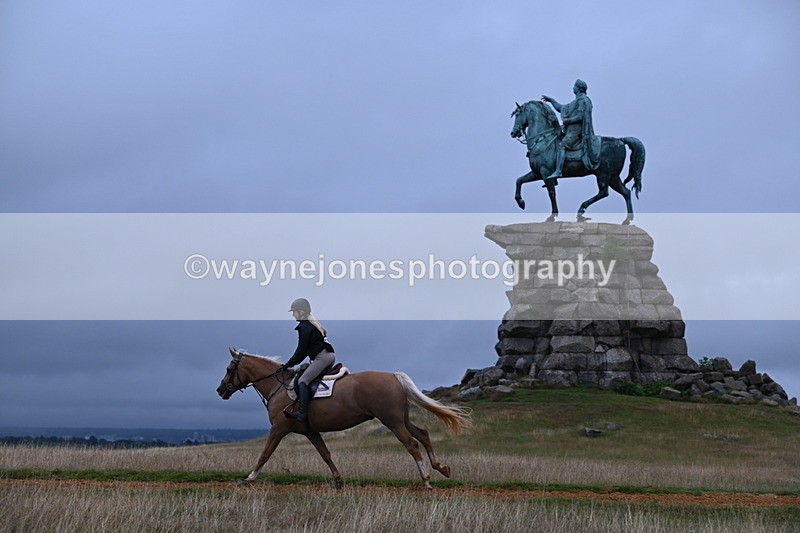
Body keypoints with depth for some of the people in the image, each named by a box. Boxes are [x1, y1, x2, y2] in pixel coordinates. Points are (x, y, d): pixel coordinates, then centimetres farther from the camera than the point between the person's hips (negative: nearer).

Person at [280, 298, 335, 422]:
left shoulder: (304, 327, -7)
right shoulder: (313, 324, 23)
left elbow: (301, 350, -8)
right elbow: (306, 349, 27)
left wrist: (289, 364, 2)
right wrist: (291, 363, 28)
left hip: (322, 357, -11)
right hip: (330, 355, 11)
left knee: (303, 381, -16)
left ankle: (302, 413, -29)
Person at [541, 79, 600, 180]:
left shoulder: (582, 100, -7)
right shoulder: (576, 101, 24)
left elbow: (580, 117, -17)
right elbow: (561, 108, 30)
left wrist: (567, 120, -11)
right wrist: (551, 100, 27)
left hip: (576, 130, -11)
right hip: (572, 130, 11)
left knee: (561, 145, -25)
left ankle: (558, 171, -36)